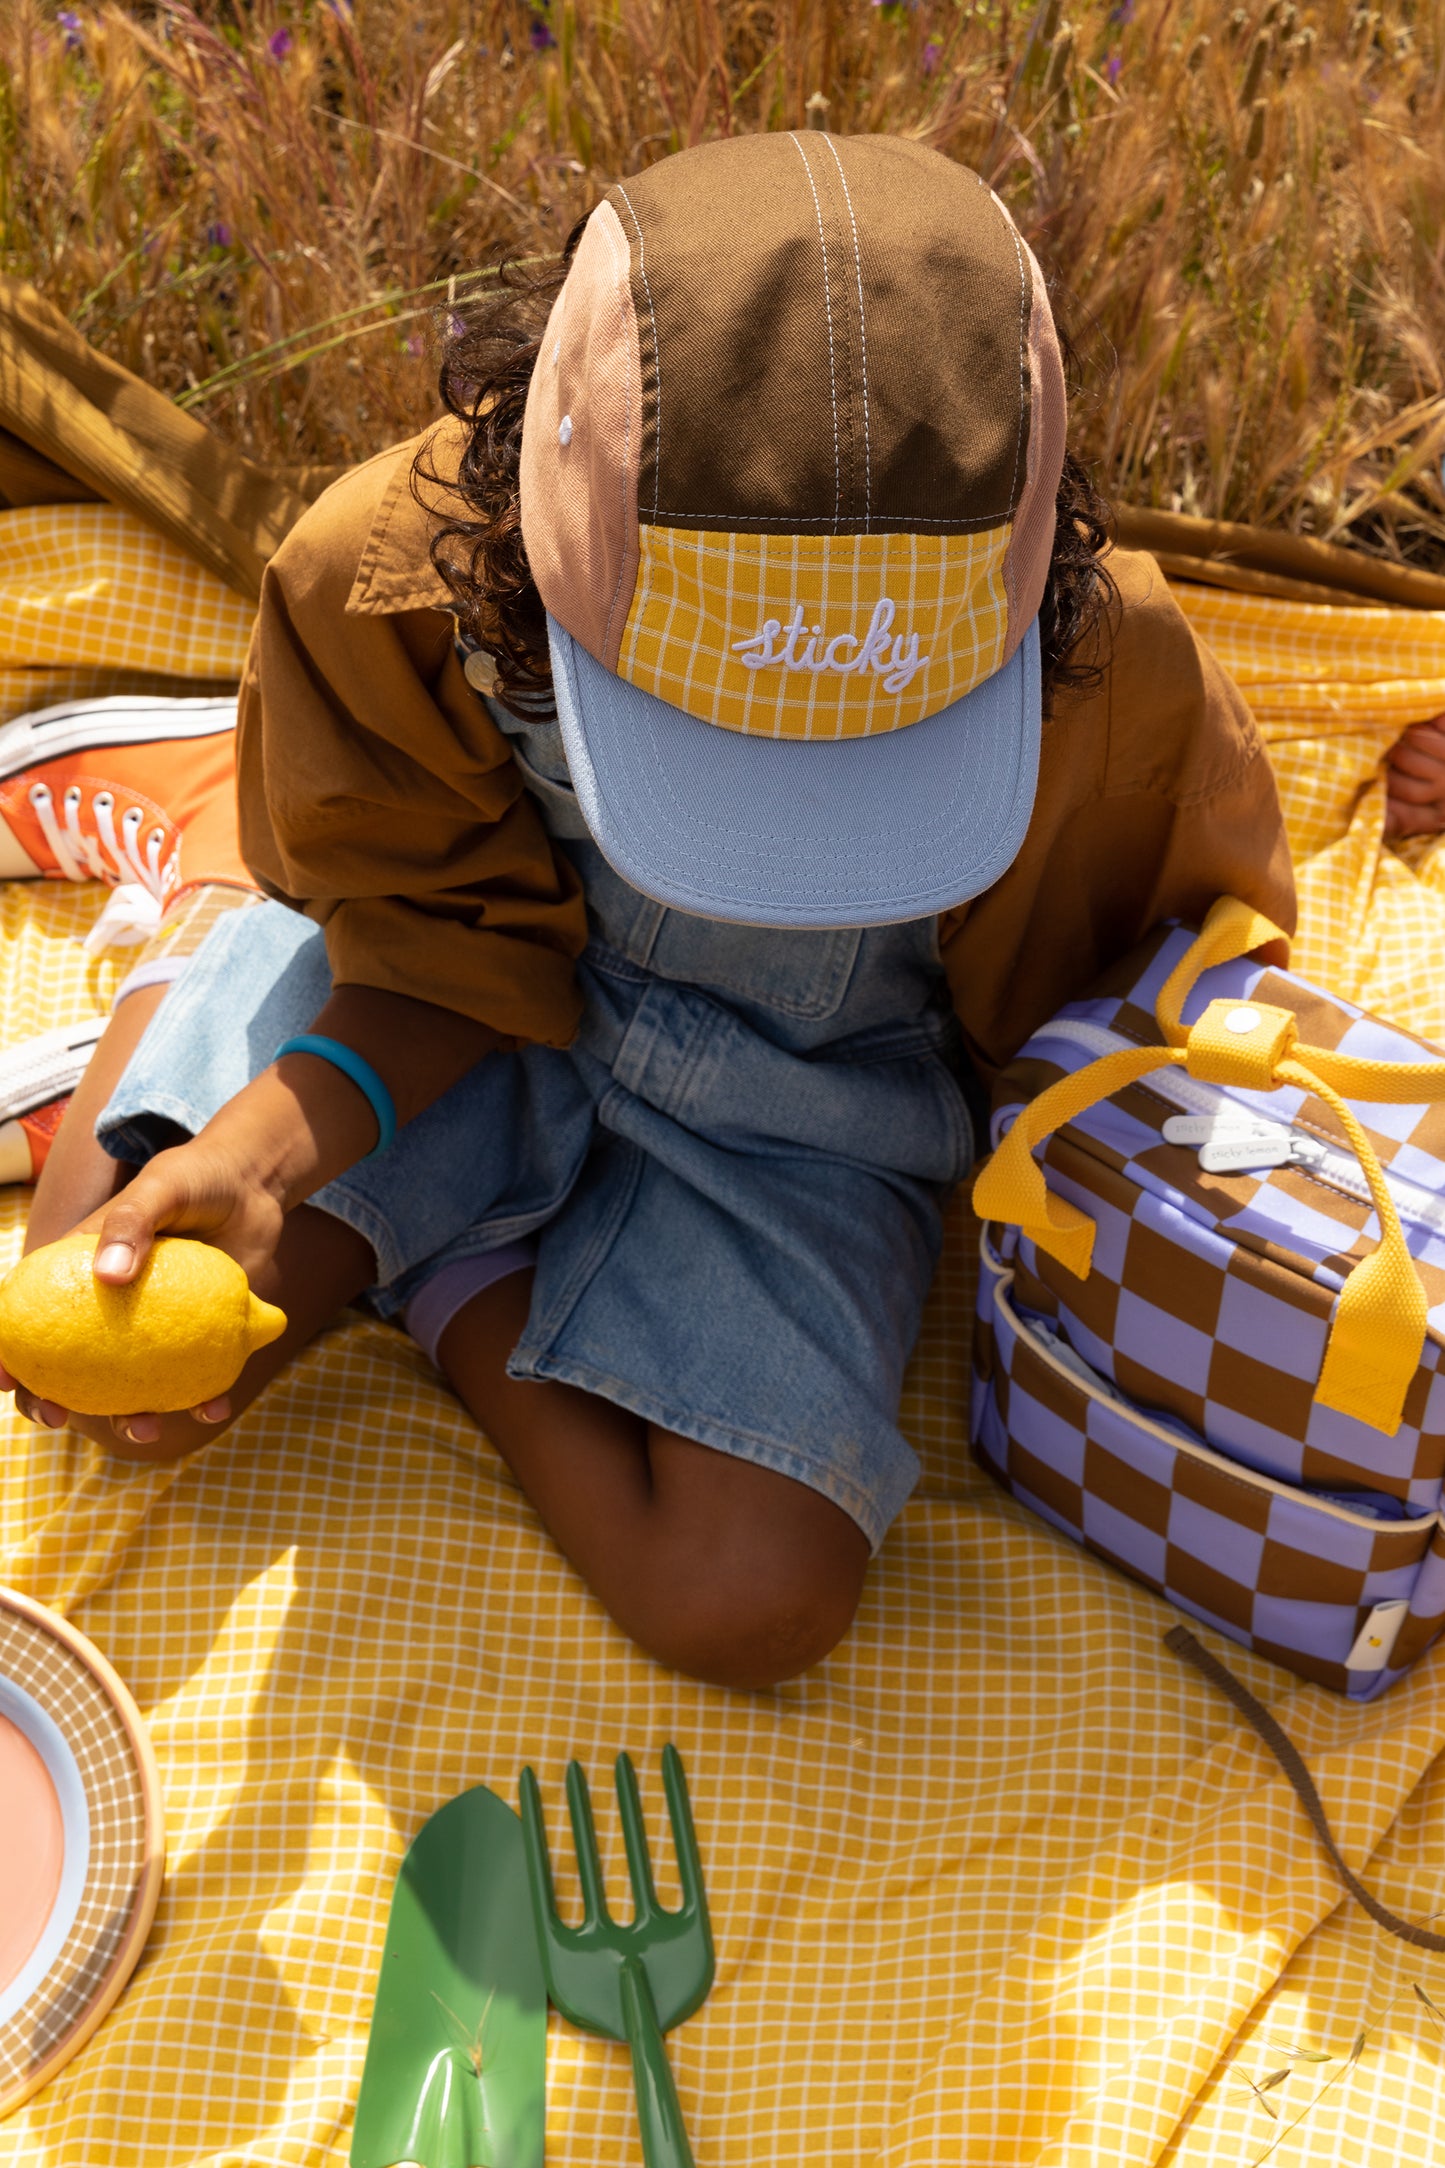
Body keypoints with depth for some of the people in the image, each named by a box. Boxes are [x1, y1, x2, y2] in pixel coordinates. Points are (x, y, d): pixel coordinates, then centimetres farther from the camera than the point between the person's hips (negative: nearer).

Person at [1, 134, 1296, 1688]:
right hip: (469, 1030, 1)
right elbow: (444, 946, -12)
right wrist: (262, 1152, -29)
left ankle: (464, 1290, 4)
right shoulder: (388, 578, -27)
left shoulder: (1110, 674, -29)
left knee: (754, 1598, -21)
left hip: (802, 1100, 0)